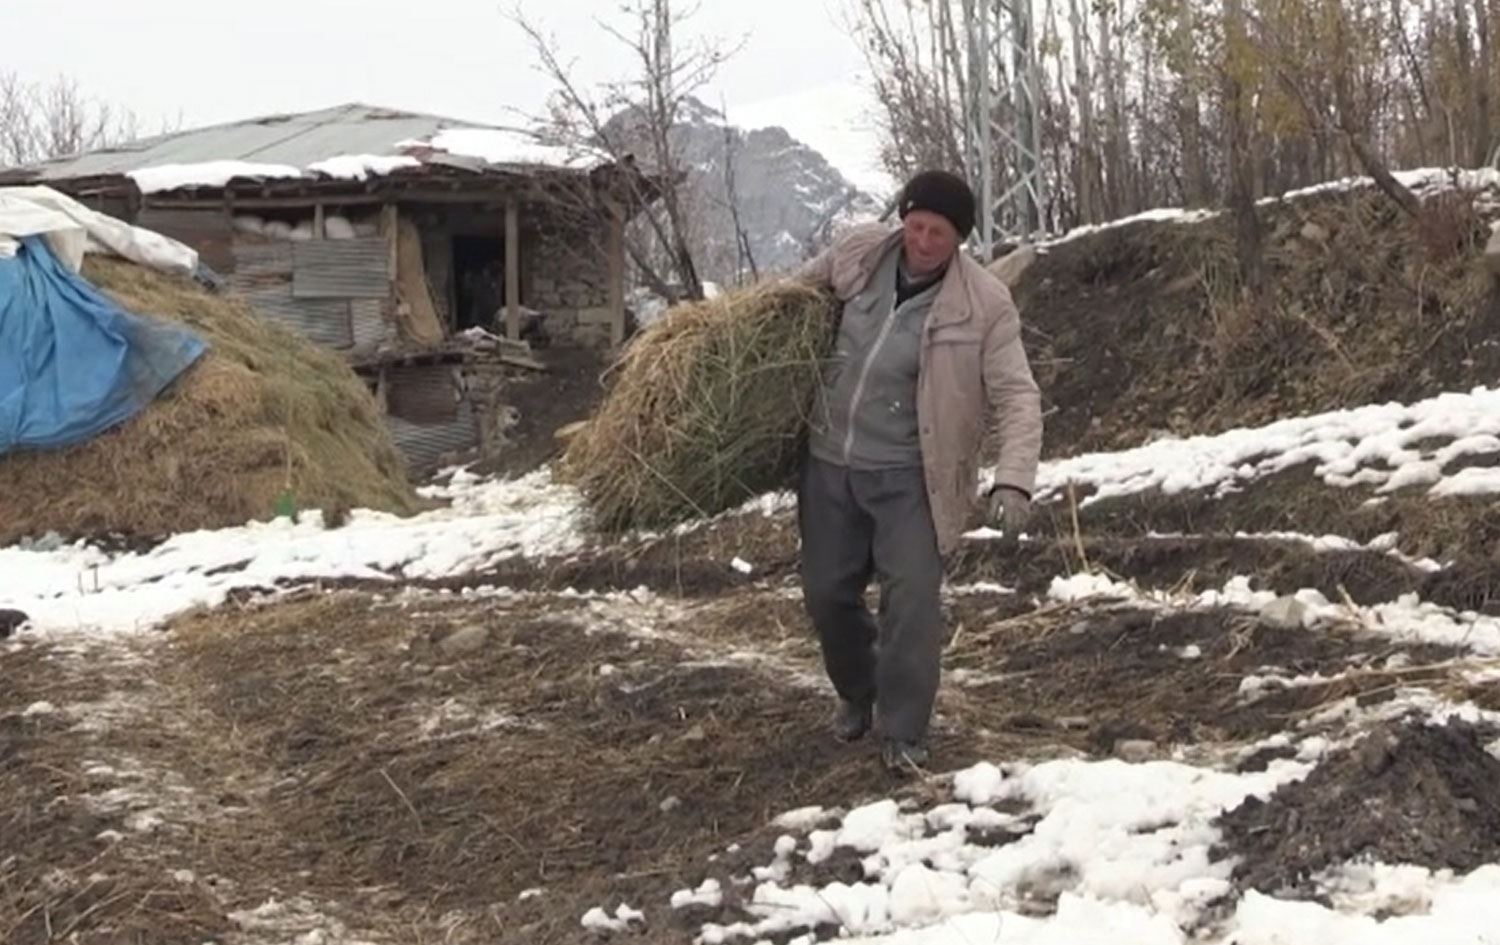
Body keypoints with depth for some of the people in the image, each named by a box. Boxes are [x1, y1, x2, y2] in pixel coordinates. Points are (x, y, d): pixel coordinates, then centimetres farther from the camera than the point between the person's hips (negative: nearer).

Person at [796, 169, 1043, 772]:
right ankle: (858, 693, 38)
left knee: (911, 598, -12)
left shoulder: (983, 306, -16)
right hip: (829, 462, 4)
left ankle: (903, 732, 3)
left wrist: (1014, 480, -32)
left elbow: (1016, 397, -19)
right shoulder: (856, 254, -5)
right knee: (827, 593, 12)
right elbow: (798, 293, 17)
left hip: (907, 477, -4)